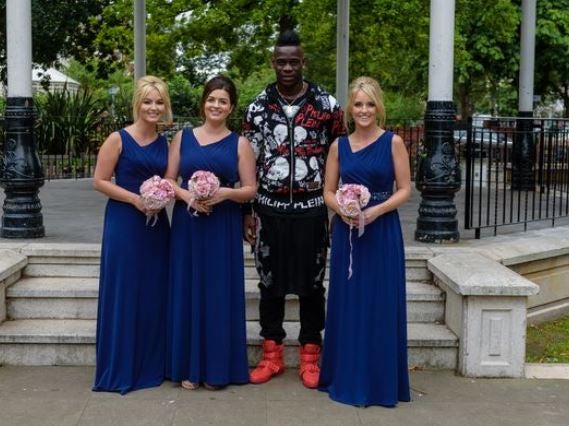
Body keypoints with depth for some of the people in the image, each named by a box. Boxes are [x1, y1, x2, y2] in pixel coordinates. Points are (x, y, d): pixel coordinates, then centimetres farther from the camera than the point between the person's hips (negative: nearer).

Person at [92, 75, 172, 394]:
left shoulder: (165, 143, 9)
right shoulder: (119, 139, -6)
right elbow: (100, 181, -8)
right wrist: (135, 199, -17)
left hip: (157, 224, 5)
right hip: (124, 223, -5)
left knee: (154, 294, 9)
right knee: (124, 292, -1)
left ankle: (152, 365, 22)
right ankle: (120, 369, 10)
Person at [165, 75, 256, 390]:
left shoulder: (239, 144, 3)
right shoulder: (183, 137, 8)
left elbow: (250, 190, 1)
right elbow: (168, 180, 7)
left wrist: (225, 192, -17)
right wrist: (186, 194, -13)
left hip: (223, 228, -1)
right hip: (187, 225, 2)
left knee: (220, 293, 1)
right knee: (188, 291, 3)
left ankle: (217, 368, 12)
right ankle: (189, 367, 13)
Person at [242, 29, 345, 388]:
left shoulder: (327, 104, -2)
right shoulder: (258, 107, 2)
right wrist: (246, 212, 3)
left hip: (311, 210, -1)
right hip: (270, 209, 1)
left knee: (311, 284, 7)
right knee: (271, 283, 9)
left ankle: (310, 357, 19)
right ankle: (272, 355, 21)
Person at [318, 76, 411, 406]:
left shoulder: (393, 142, -2)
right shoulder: (339, 146, 7)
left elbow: (405, 189, -4)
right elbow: (329, 191, 9)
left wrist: (377, 210, -18)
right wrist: (341, 209, -12)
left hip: (382, 231, -3)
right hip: (347, 231, 3)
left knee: (380, 305, 1)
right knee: (348, 304, 8)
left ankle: (381, 382, 12)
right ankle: (347, 379, 19)